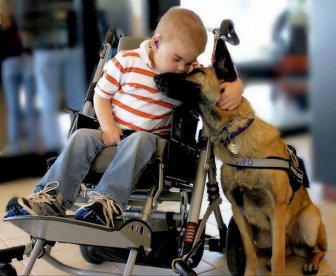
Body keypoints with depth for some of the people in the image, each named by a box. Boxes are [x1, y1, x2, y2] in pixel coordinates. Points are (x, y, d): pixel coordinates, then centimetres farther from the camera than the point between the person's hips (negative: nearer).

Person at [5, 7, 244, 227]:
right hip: (114, 133, 1)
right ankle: (52, 198, -26)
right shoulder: (127, 61, -4)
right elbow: (101, 95, 2)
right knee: (82, 137, -24)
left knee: (139, 141, -35)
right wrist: (108, 126, -14)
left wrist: (235, 87, -23)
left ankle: (107, 201, -46)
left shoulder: (191, 73, 0)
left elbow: (223, 77, 3)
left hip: (149, 137, -1)